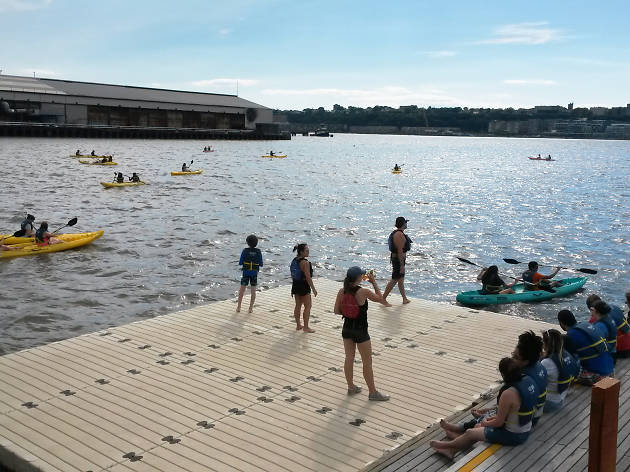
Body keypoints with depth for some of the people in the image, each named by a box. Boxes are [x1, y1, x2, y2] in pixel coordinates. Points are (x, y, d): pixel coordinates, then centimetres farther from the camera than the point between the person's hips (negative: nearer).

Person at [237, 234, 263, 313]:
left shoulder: (244, 251, -9)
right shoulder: (258, 252, -4)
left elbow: (240, 263, -7)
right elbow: (261, 264, 0)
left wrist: (240, 261, 15)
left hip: (246, 272, -1)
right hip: (254, 273, 1)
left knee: (242, 290, 8)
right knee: (253, 291, 8)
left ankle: (238, 307, 8)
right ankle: (251, 308, 8)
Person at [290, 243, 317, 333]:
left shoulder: (294, 260, 5)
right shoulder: (305, 262, -20)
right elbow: (308, 277, -20)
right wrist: (313, 289, -14)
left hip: (295, 285, 8)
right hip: (304, 286, -8)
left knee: (298, 305, 16)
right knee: (308, 306, 2)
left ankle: (298, 325, 24)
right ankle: (306, 327, 4)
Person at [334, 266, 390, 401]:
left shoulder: (341, 292, -5)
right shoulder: (363, 292, -20)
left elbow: (337, 310, 0)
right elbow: (380, 299, -5)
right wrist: (374, 282, 1)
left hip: (347, 328, 6)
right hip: (360, 330, -6)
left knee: (349, 358, 18)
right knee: (367, 362, 6)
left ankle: (351, 387, 31)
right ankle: (373, 392, 15)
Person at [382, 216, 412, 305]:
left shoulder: (395, 232, 10)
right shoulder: (400, 235, -22)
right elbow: (400, 251, -24)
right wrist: (402, 265, -23)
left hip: (394, 257, 10)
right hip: (399, 260, -10)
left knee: (401, 279, 17)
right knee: (394, 280, -3)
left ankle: (405, 299, 27)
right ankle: (383, 299, 3)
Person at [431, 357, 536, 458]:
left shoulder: (508, 394, -32)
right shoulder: (528, 380, -5)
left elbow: (499, 422, -21)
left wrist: (486, 423, 1)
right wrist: (495, 417, 12)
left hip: (512, 436, -8)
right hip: (526, 431, 8)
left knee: (470, 433, 11)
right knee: (478, 427, 22)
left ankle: (448, 445, 38)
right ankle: (452, 450, 37)